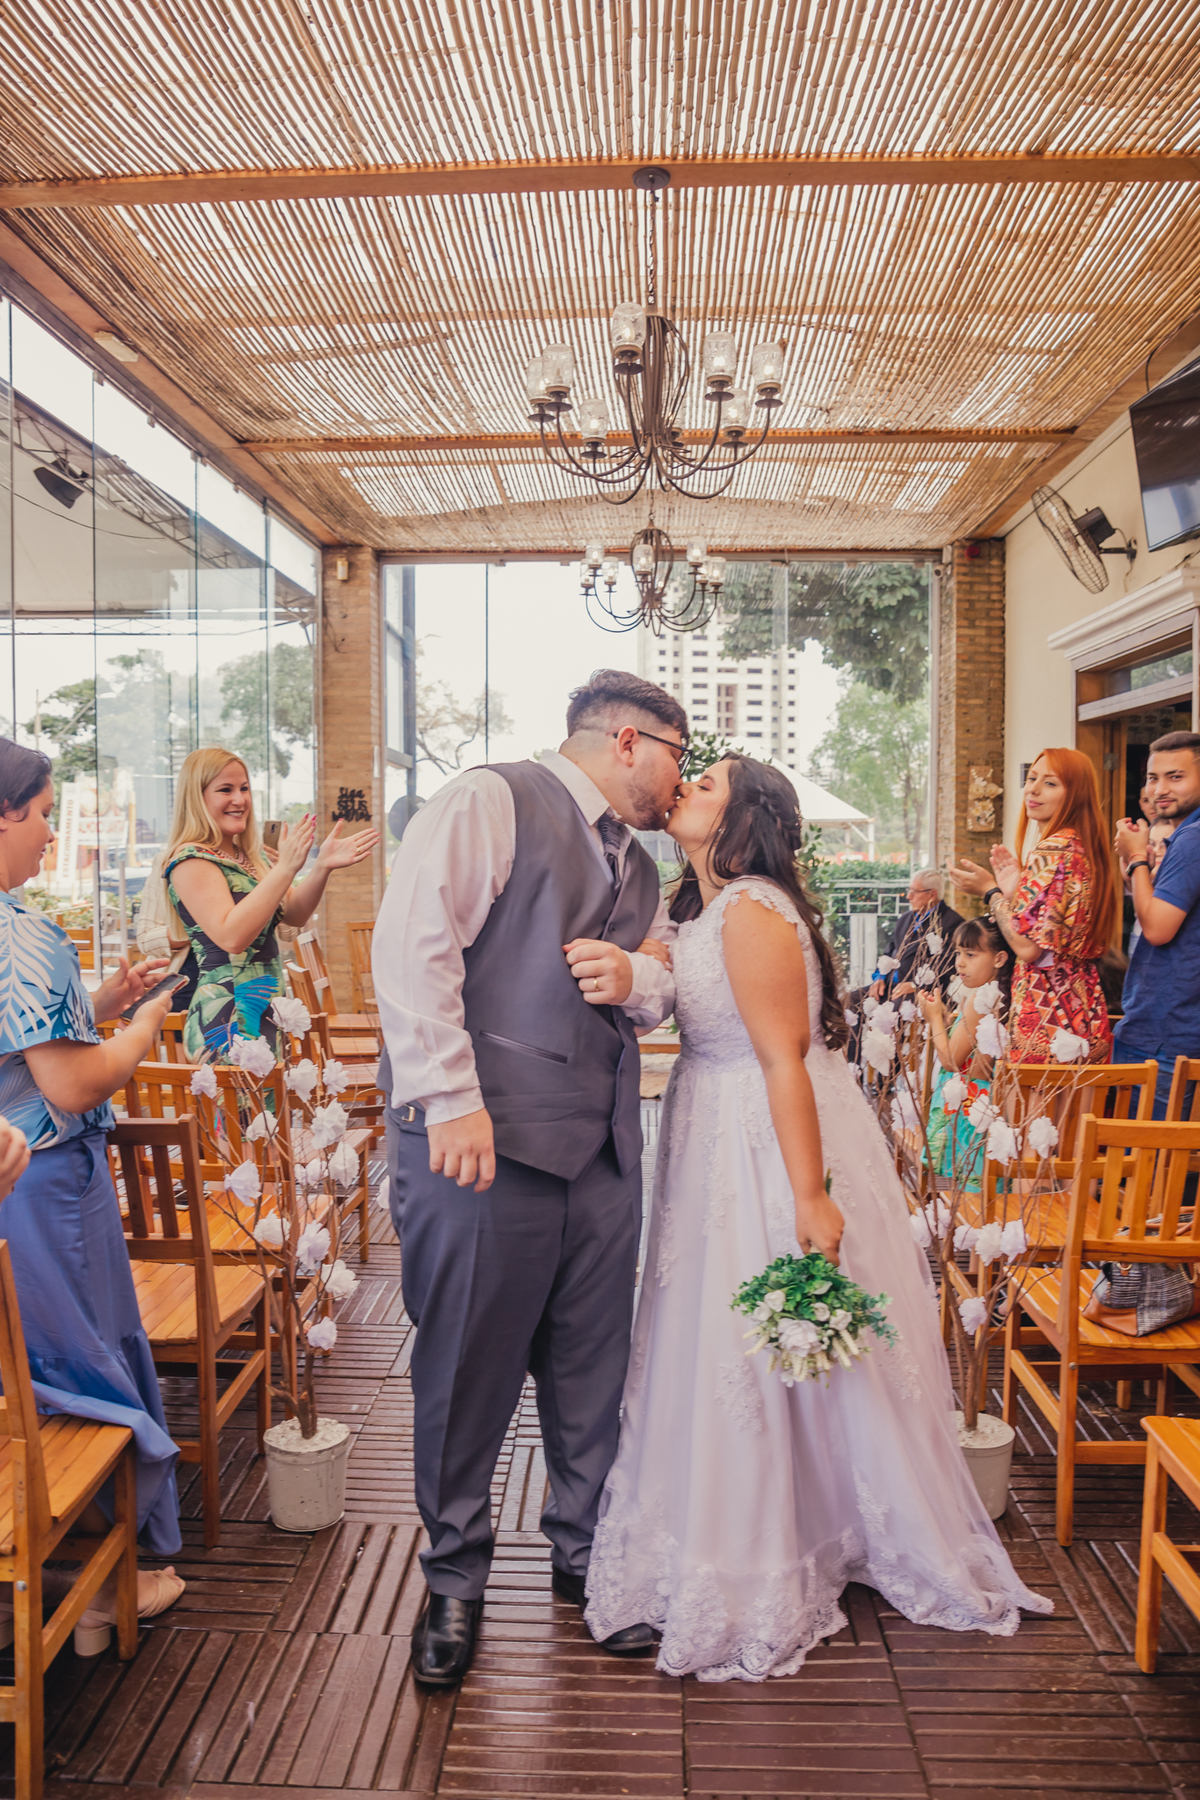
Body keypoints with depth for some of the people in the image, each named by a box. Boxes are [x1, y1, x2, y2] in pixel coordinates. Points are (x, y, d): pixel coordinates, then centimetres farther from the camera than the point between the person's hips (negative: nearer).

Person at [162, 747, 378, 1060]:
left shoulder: (246, 856, 16)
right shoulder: (190, 859, -10)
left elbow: (294, 913, 13)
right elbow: (231, 936, -22)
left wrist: (323, 867, -3)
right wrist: (285, 868, -23)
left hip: (268, 1009, 8)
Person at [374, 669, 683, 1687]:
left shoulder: (637, 863, 21)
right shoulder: (490, 804, -5)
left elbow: (667, 987, 25)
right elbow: (415, 947, -14)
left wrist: (637, 978, 0)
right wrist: (452, 1101, -19)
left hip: (602, 1148, 7)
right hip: (483, 1139, -7)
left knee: (592, 1366, 14)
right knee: (468, 1367, 5)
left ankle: (585, 1554, 35)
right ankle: (456, 1579, 26)